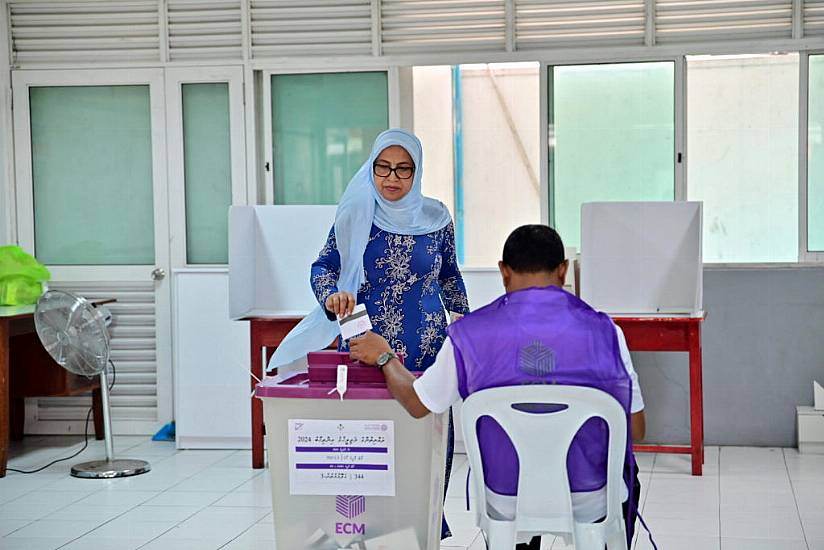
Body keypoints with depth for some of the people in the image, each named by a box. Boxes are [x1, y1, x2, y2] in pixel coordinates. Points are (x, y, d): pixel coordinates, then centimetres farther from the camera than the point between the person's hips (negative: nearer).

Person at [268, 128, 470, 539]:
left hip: (425, 350, 1)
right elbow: (323, 267, -1)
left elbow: (450, 275, 16)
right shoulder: (355, 214, -1)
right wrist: (332, 297, -20)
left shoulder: (435, 218, 3)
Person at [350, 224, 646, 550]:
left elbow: (416, 403, 2)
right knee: (625, 471, 35)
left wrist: (384, 358, 22)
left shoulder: (469, 334, -13)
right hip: (590, 504, -1)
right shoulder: (603, 331, -15)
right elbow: (636, 430, -5)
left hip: (506, 506, 1)